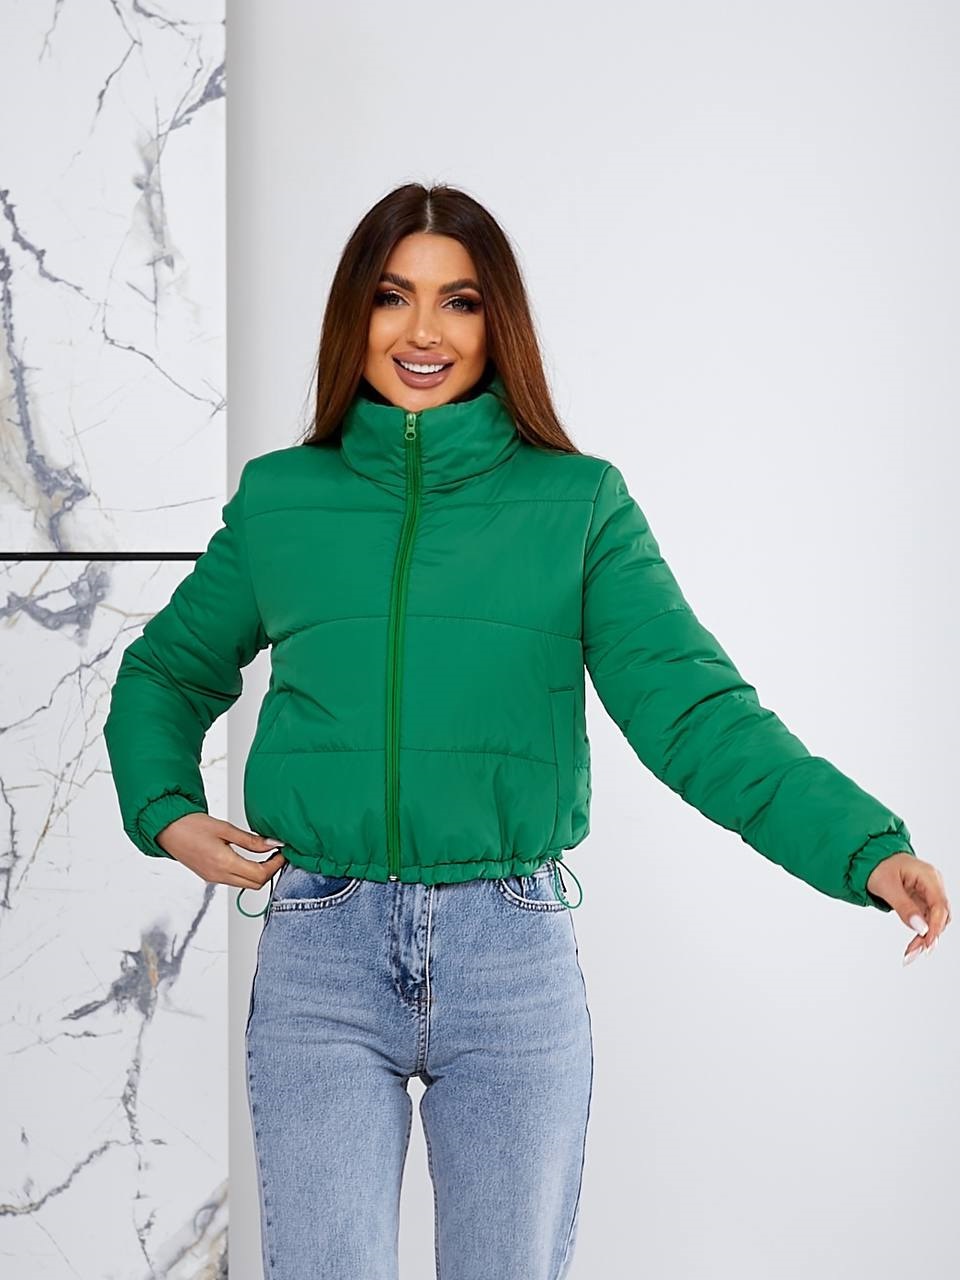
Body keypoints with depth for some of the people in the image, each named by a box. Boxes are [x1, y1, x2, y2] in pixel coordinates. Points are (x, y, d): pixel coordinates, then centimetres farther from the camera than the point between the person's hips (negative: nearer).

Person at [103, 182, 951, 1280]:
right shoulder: (278, 498, 6)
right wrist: (166, 812, 1)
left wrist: (863, 846, -22)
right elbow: (165, 672, 20)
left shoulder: (579, 501, 2)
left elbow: (691, 702, -8)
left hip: (514, 953, 0)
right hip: (321, 951, 0)